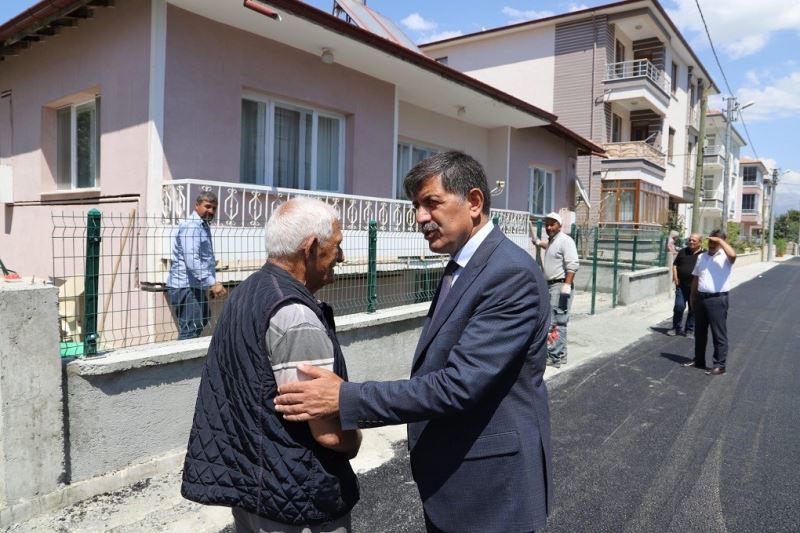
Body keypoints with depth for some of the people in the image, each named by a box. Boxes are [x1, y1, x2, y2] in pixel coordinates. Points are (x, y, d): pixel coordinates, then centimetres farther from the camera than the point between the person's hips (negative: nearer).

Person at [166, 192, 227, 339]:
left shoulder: (204, 226, 19)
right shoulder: (191, 226, -15)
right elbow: (192, 261, -26)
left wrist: (211, 285, 26)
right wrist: (212, 283, -30)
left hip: (197, 286, 11)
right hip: (186, 287, -11)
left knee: (202, 321, 19)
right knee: (190, 330, -10)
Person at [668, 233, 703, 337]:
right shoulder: (683, 251, 8)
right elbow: (675, 265, 12)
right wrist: (675, 278, 0)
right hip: (681, 285, 1)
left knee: (693, 309, 7)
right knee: (679, 306, -2)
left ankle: (689, 330, 19)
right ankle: (676, 328, 12)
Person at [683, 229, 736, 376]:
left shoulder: (725, 257, -7)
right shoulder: (701, 257, 12)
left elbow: (733, 255, -33)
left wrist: (720, 240, -21)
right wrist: (693, 296, 16)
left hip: (718, 299, -7)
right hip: (701, 298, 7)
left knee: (719, 334, 0)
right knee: (699, 332, 15)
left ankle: (719, 365, 7)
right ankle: (699, 360, 27)